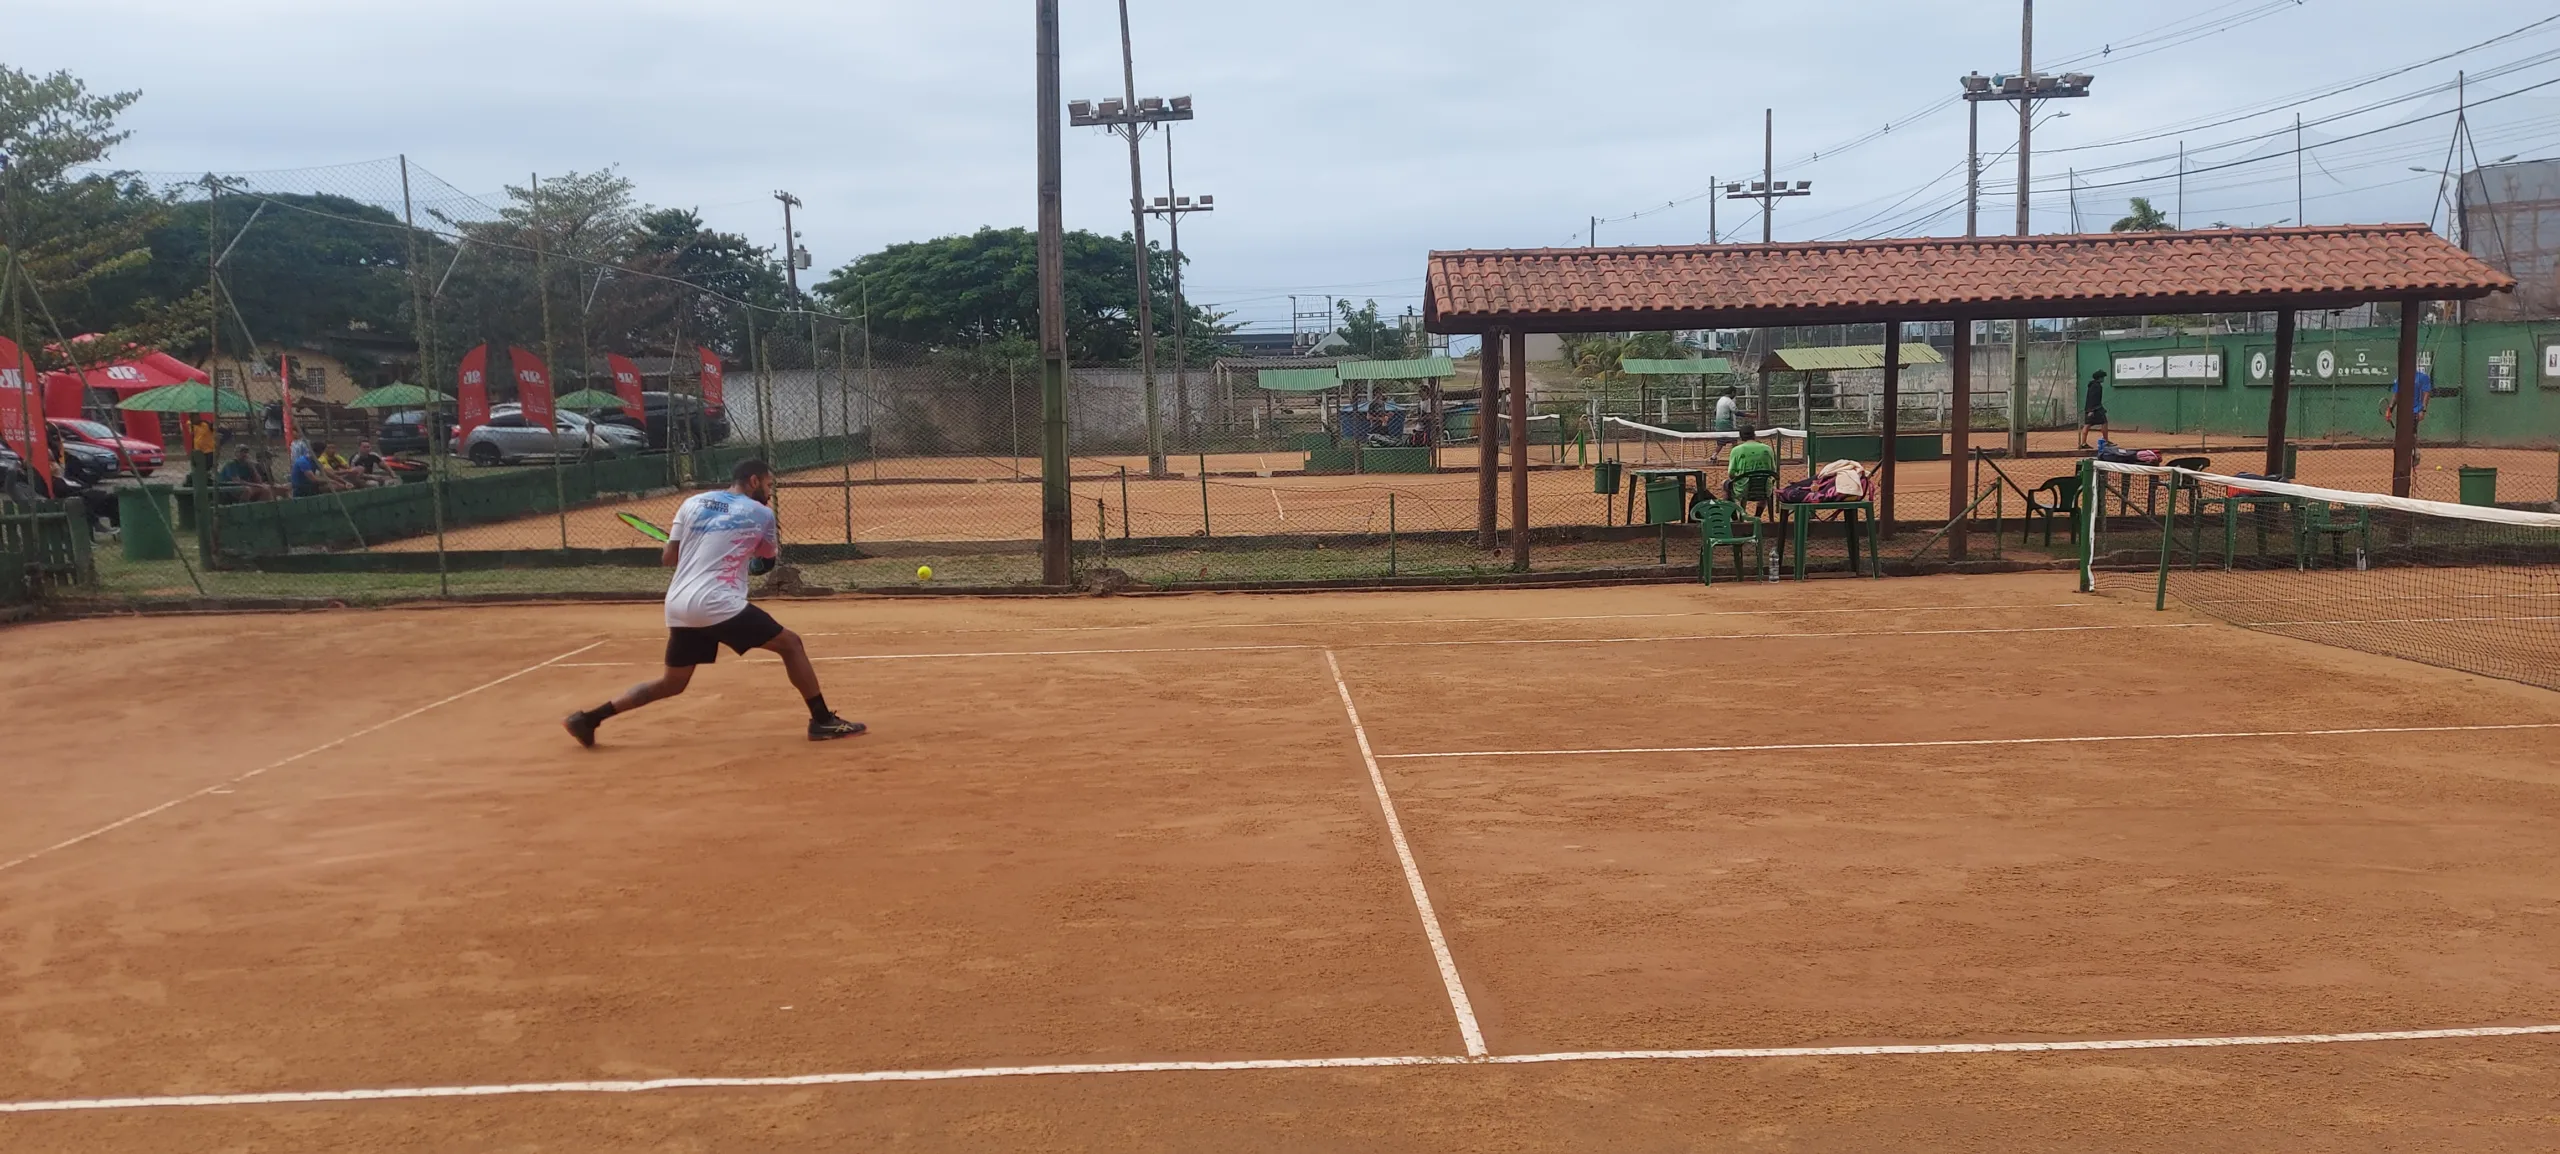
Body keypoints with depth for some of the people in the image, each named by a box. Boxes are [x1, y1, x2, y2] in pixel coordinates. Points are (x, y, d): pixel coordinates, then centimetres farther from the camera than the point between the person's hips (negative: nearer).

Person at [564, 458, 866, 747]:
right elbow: (770, 555, 23)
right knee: (790, 644, 5)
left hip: (678, 606, 6)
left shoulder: (692, 503, 15)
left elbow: (668, 558, 15)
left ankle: (589, 718, 17)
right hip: (717, 605, -6)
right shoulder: (760, 513, 4)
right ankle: (823, 720, 1)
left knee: (672, 684, 21)